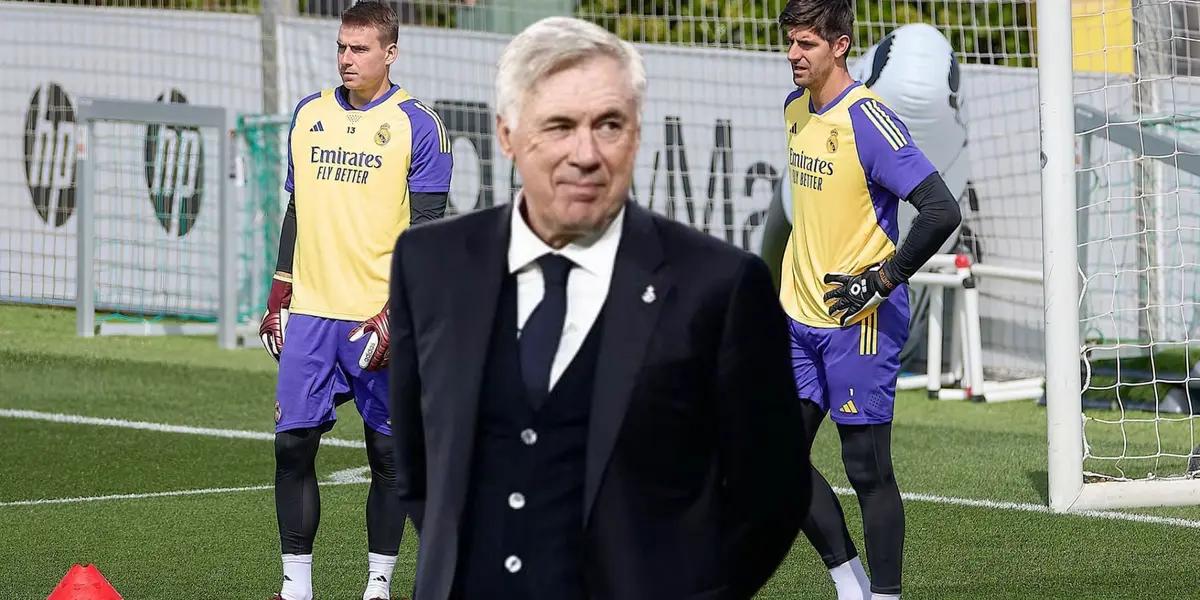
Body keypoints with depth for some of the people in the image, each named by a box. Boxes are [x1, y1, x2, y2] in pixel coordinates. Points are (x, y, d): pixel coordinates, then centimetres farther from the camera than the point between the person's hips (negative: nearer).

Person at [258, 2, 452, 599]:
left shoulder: (417, 126, -4)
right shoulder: (308, 115, 11)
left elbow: (426, 230, -6)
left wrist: (397, 313, -14)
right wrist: (279, 296, 13)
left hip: (379, 317, -4)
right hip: (310, 310, 4)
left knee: (387, 452, 1)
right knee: (292, 442, -2)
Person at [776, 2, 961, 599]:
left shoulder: (867, 118, -16)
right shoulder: (795, 108, 9)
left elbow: (941, 210, -22)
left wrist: (882, 280, -19)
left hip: (859, 322, -8)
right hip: (801, 319, 8)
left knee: (867, 469, -3)